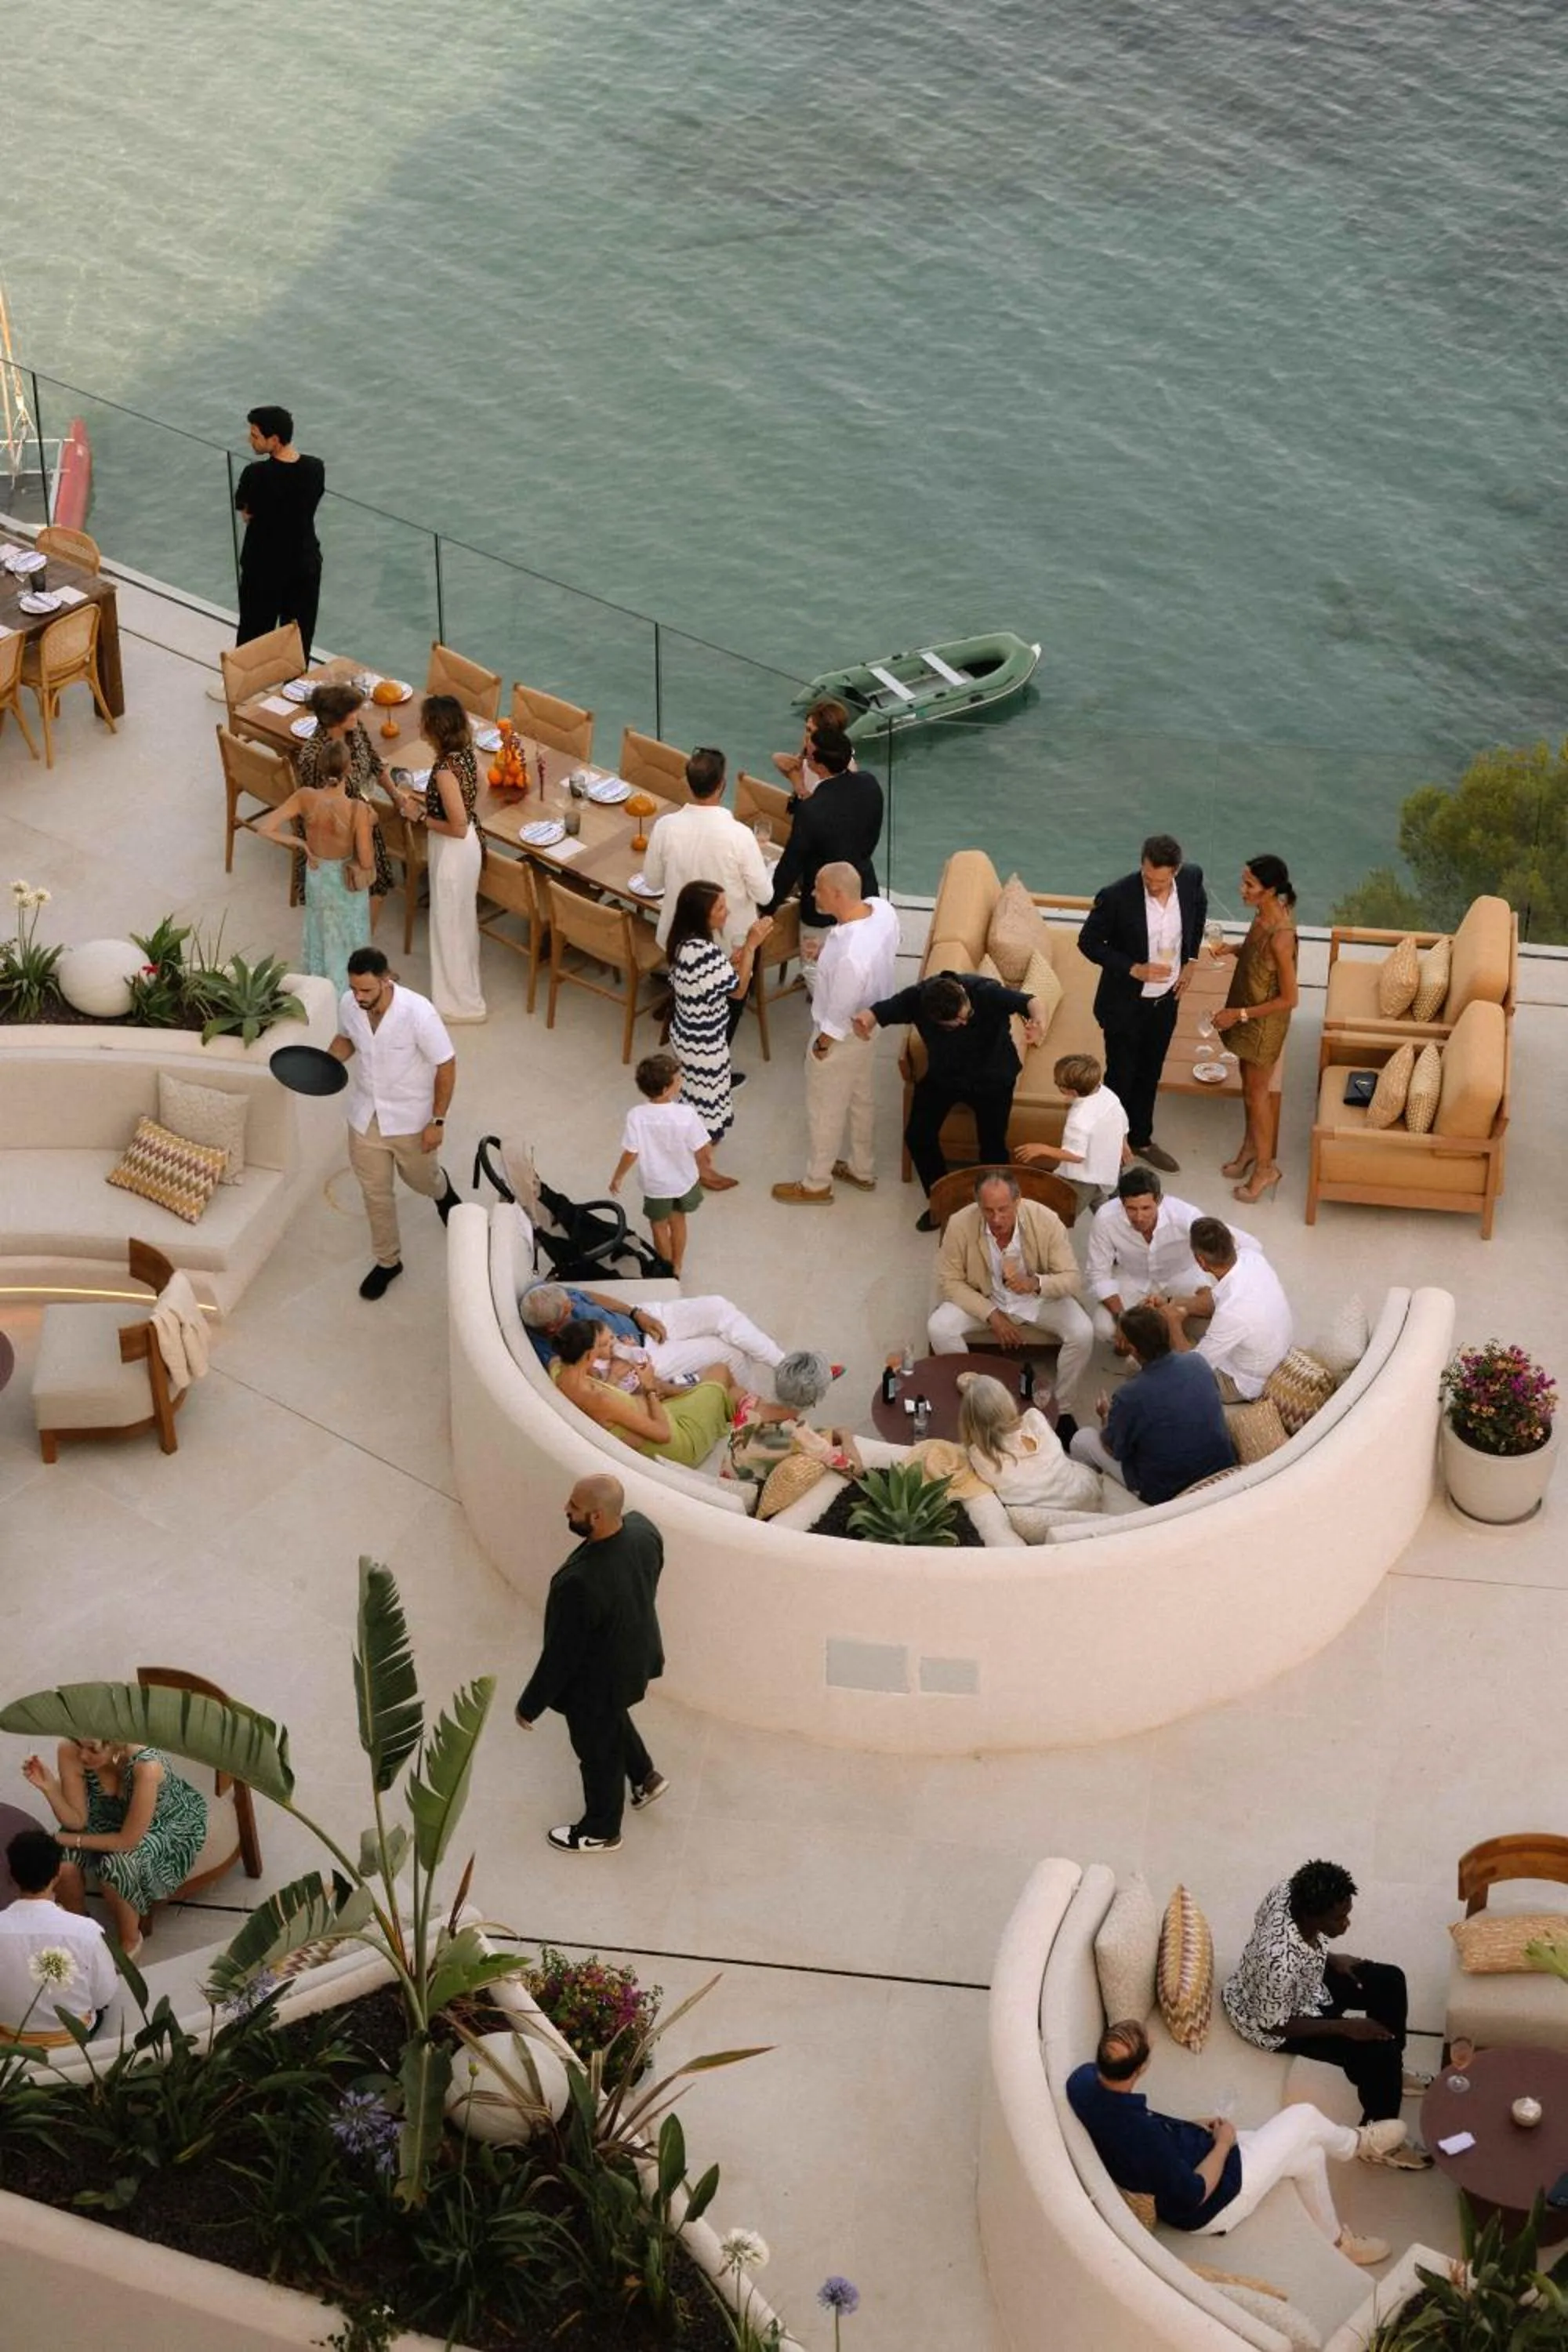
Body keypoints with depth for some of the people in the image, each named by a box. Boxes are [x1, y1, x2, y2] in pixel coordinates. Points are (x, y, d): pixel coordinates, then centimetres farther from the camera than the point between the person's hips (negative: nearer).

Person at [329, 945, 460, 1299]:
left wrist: (438, 1121, -15)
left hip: (410, 1118, -3)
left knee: (420, 1180, 23)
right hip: (366, 1115, 3)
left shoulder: (418, 1013, -31)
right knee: (375, 1192, 15)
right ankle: (388, 1261, 36)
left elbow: (446, 1065, -19)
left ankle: (442, 1189, 61)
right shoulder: (349, 1006, -16)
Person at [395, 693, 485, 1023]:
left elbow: (458, 826, -28)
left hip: (452, 853, -9)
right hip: (468, 847, 9)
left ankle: (460, 1003, 22)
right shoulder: (464, 754, -3)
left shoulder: (445, 769, -31)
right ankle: (466, 989, 41)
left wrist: (420, 816, -18)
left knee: (450, 924, 8)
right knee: (462, 920, 24)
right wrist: (423, 800, 12)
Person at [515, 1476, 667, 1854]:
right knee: (613, 1719, 36)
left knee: (599, 1754, 21)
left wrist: (530, 1705, -13)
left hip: (599, 1679, -6)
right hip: (636, 1656, 7)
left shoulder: (581, 1583, -43)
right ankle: (645, 1775, 56)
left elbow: (561, 1654, -29)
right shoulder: (643, 1528, -21)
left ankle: (601, 1831, 46)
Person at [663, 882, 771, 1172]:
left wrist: (731, 960, -2)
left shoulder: (685, 942, -4)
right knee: (708, 1099, 10)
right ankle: (702, 1170, 27)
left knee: (695, 1095, 27)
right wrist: (751, 945, -21)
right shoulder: (705, 952, -33)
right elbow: (738, 991, -20)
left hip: (687, 1032, 9)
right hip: (704, 1041, -9)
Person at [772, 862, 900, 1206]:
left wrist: (822, 1045, -10)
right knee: (862, 1098, 28)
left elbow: (840, 1014, -28)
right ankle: (863, 1170, 48)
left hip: (843, 1036, -8)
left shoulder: (850, 955, -42)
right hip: (869, 1024, 8)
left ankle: (816, 1185, 36)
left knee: (825, 1110, 15)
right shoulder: (881, 908, -18)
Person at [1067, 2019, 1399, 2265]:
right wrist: (1223, 2143, -12)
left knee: (1308, 2154, 20)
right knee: (1305, 2118, 4)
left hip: (1178, 2166, 8)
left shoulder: (1083, 2078, -19)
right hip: (1209, 2208, -8)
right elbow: (1193, 2194, -27)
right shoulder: (1141, 2134, -42)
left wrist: (1192, 2128, 3)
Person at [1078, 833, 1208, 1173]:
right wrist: (1133, 969, -26)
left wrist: (1190, 959, 6)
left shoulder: (1192, 880, -14)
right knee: (1121, 1076, 9)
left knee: (1150, 1073, 22)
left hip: (1166, 1000, 5)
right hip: (1124, 1003, -5)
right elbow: (1088, 942, -16)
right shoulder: (1116, 897, -29)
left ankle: (1141, 1139, 42)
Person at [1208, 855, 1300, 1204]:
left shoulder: (1280, 935, -34)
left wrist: (1239, 1014, -23)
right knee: (1249, 1087, 25)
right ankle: (1250, 1148, 45)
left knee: (1256, 1094, 10)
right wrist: (1232, 948, -5)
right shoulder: (1264, 914, -8)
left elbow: (1289, 999, -27)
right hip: (1247, 1016, 8)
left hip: (1264, 1024, -8)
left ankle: (1265, 1166, 28)